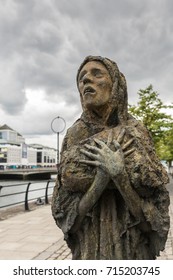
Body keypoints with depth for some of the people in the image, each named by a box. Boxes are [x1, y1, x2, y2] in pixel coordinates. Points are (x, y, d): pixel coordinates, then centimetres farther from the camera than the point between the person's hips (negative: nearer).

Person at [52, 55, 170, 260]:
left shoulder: (136, 135, -8)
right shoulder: (73, 138, -4)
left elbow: (152, 217, -10)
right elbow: (65, 211, -8)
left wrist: (117, 173, -24)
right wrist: (103, 176, -22)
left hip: (131, 250, -1)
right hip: (88, 250, 1)